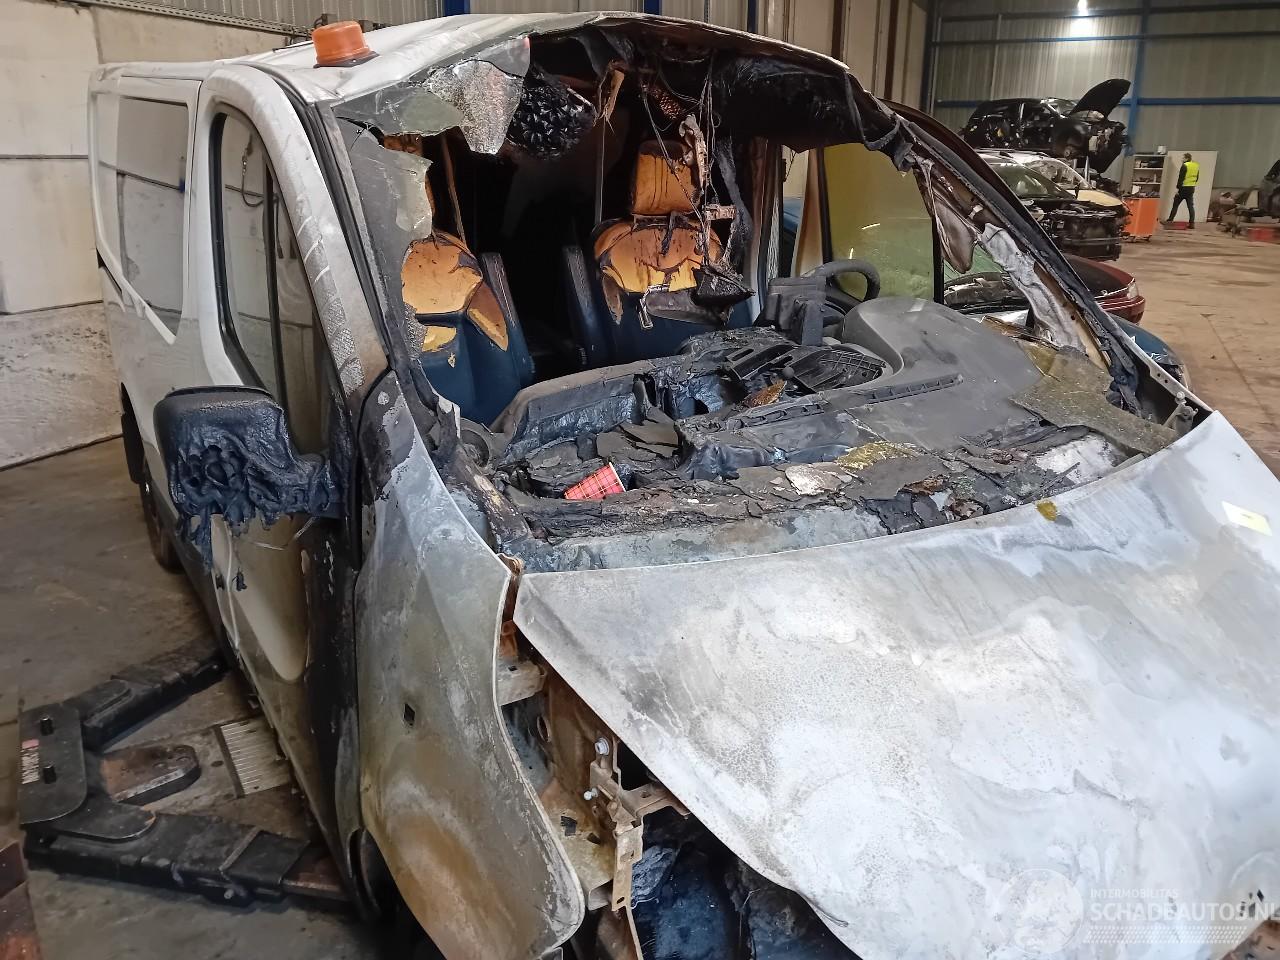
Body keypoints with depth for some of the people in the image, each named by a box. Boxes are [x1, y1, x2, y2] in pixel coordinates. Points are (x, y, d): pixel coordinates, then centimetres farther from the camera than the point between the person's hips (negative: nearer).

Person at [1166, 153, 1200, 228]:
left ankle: (1170, 220, 4)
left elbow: (1181, 178, -16)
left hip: (1184, 188, -7)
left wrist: (1178, 188, -14)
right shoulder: (1196, 166, 12)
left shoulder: (1185, 166, -12)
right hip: (1192, 189, 7)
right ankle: (1192, 223, 2)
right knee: (1191, 206, 5)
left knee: (1175, 204, 3)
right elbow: (1197, 178, 17)